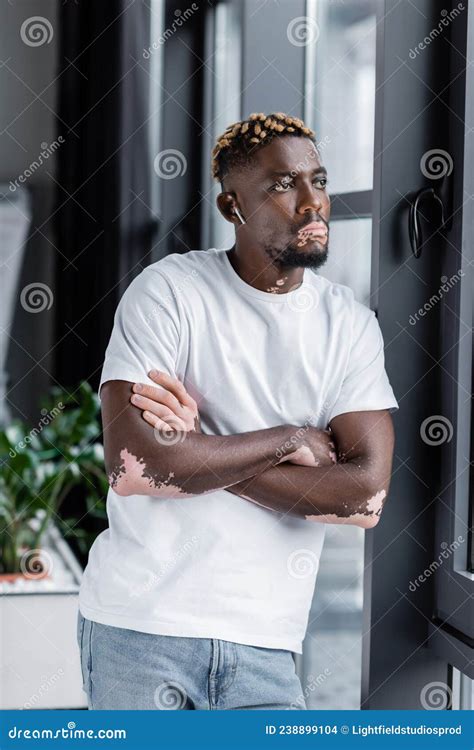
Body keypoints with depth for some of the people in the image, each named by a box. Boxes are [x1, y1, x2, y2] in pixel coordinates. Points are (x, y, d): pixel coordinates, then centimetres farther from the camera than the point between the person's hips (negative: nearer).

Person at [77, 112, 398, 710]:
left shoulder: (350, 324, 3)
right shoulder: (168, 291, -6)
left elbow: (367, 495, -8)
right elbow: (129, 456, -19)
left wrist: (196, 459, -14)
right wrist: (288, 440, -12)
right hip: (142, 626, -2)